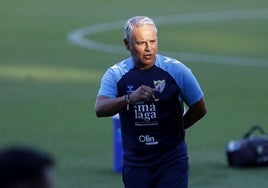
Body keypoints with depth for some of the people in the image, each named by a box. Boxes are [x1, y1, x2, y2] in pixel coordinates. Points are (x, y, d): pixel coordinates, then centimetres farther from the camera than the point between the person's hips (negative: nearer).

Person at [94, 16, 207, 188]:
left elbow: (199, 109, 9)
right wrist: (129, 98, -37)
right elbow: (100, 109, -20)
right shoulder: (116, 74, -2)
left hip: (172, 162, -2)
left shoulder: (177, 70, -4)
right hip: (135, 164, 2)